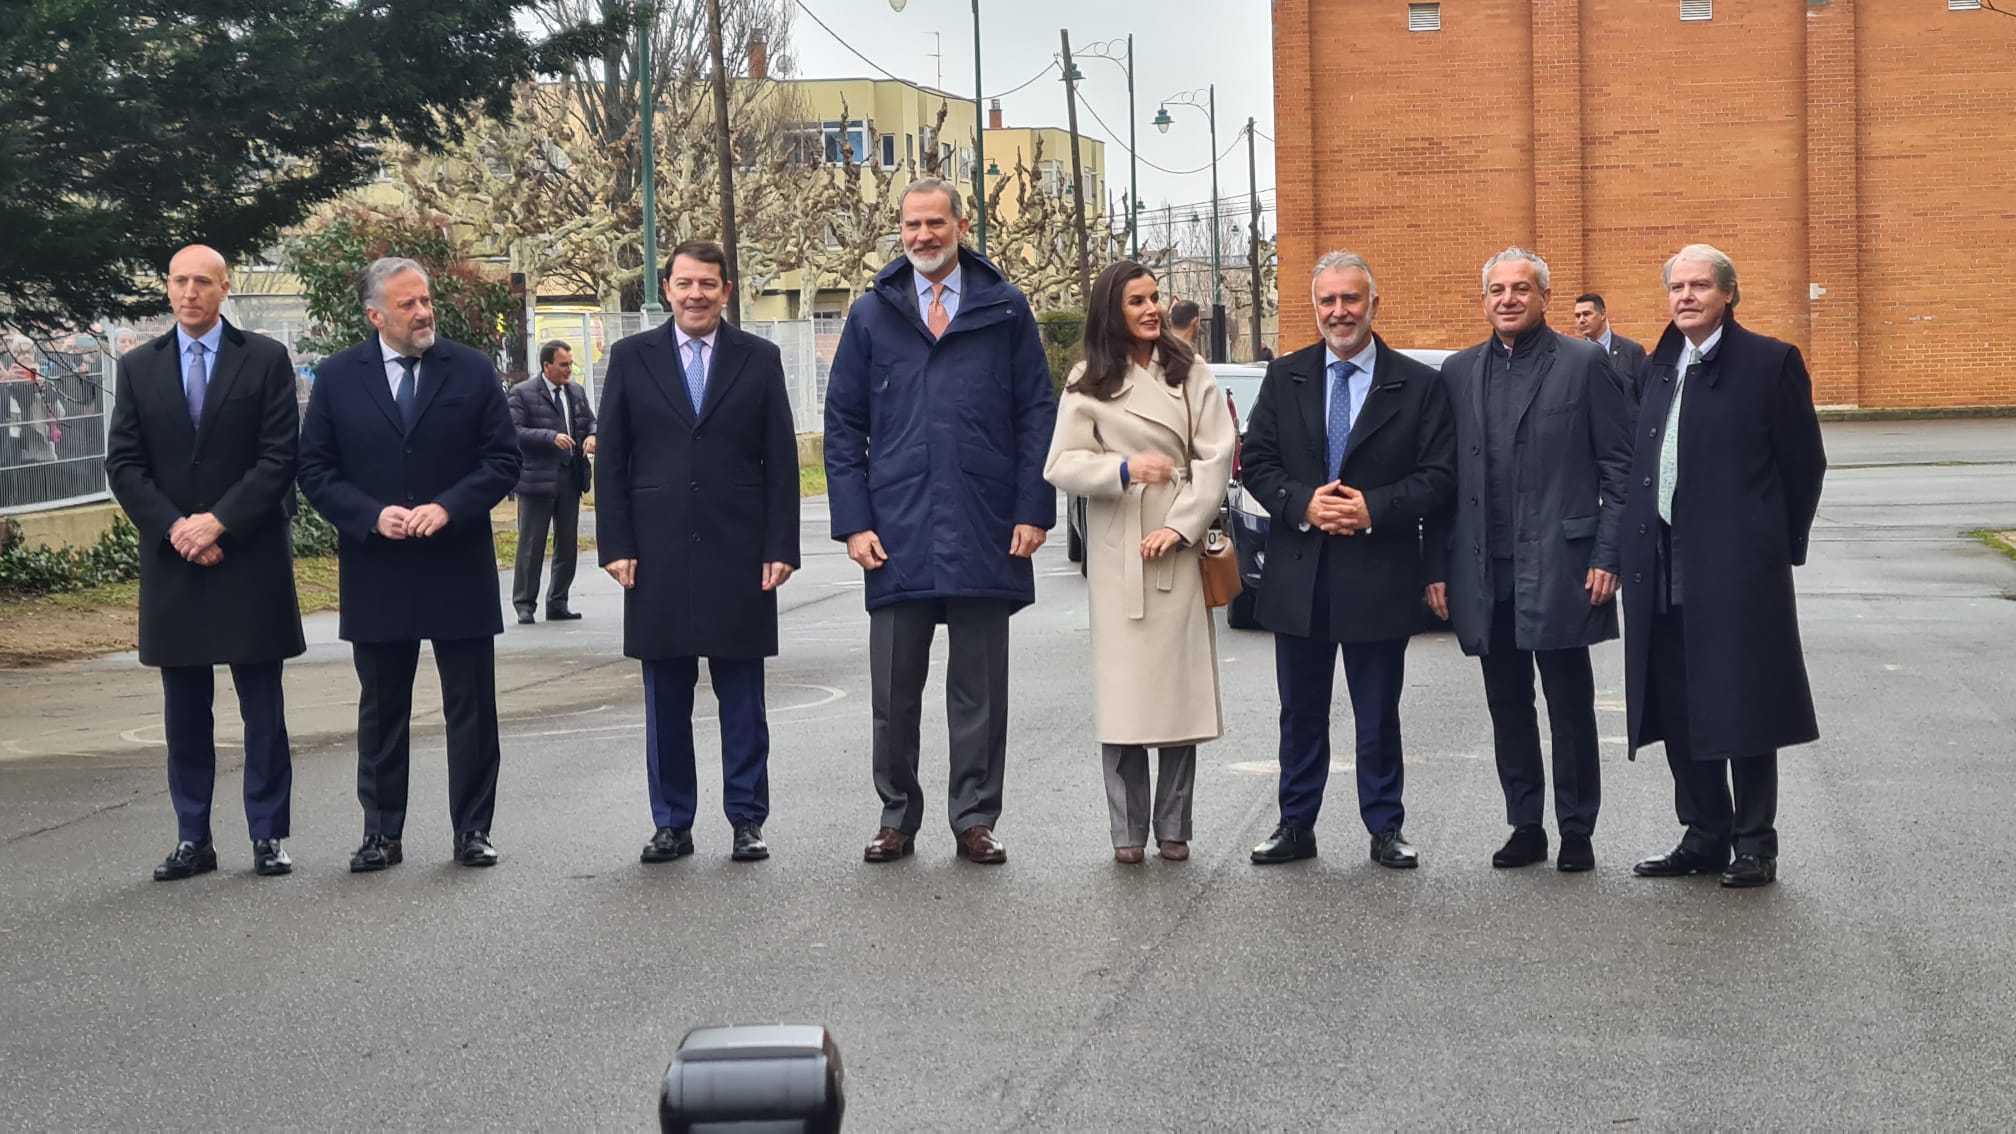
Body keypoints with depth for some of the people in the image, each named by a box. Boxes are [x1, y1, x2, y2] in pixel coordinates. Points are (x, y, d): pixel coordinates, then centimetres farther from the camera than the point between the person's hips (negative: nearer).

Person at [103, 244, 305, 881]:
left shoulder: (265, 359, 1)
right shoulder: (138, 368, 9)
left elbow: (279, 458, -5)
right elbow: (123, 464, 5)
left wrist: (218, 522, -14)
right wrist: (174, 528, -10)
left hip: (250, 559, -2)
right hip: (171, 561, 3)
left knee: (262, 708, 3)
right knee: (184, 711, 7)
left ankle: (268, 835, 10)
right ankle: (192, 839, 13)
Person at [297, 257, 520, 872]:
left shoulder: (472, 371, 1)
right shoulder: (337, 377, 2)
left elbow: (503, 459, -1)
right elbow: (316, 470, 2)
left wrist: (448, 507, -15)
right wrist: (372, 516, -13)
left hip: (459, 568, 0)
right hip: (376, 572, 1)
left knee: (471, 706, 4)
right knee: (381, 710, 9)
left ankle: (472, 830, 13)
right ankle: (382, 832, 18)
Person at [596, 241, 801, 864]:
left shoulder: (759, 359, 6)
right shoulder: (631, 358, 7)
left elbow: (781, 462, 4)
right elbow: (612, 460, 6)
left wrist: (780, 548, -3)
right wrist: (615, 545, -3)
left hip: (739, 555, -1)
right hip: (658, 556, 1)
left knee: (742, 698, 5)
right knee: (665, 700, 6)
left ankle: (747, 820, 12)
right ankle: (671, 823, 14)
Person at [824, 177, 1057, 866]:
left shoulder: (1005, 309, 6)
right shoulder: (871, 315, 9)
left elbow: (1036, 413, 4)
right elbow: (843, 424, 8)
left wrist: (1033, 511, -4)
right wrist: (853, 522, -1)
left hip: (984, 535, -1)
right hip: (896, 535, 1)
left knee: (979, 690, 6)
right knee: (893, 691, 6)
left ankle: (975, 821, 15)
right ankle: (897, 818, 18)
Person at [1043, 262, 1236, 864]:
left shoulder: (1189, 371, 7)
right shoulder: (1088, 383, 5)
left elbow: (1217, 453, 0)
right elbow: (1060, 465, 0)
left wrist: (1181, 525, -10)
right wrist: (1125, 468, -16)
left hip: (1180, 546, 1)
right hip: (1117, 550, -1)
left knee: (1181, 686, 1)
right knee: (1123, 690, -1)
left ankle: (1173, 827, 9)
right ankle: (1128, 830, 6)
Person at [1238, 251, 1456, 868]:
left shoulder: (1418, 385, -1)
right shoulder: (1285, 377, 6)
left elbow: (1438, 475, -5)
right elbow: (1255, 462, 3)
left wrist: (1373, 508, -17)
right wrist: (1302, 503, -14)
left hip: (1379, 578, -2)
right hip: (1298, 577, 2)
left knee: (1378, 716, 7)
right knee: (1301, 712, 12)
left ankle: (1385, 828, 18)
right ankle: (1296, 826, 22)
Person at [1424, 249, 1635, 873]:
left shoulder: (1585, 364, -1)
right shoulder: (1458, 372, 10)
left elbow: (1620, 466, -3)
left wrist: (1607, 556, -10)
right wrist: (1437, 567, 5)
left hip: (1558, 568, -4)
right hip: (1486, 573, 4)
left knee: (1570, 706, 4)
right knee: (1508, 708, 10)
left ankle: (1577, 832, 15)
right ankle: (1525, 827, 21)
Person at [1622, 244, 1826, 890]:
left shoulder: (1769, 362, -3)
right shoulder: (1659, 368, 14)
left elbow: (1804, 462, -2)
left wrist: (1777, 546, -1)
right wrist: (1638, 542, 10)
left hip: (1737, 568, -6)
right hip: (1662, 567, 6)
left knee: (1742, 709, -1)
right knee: (1679, 712, 10)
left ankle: (1755, 845, 9)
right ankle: (1705, 837, 21)